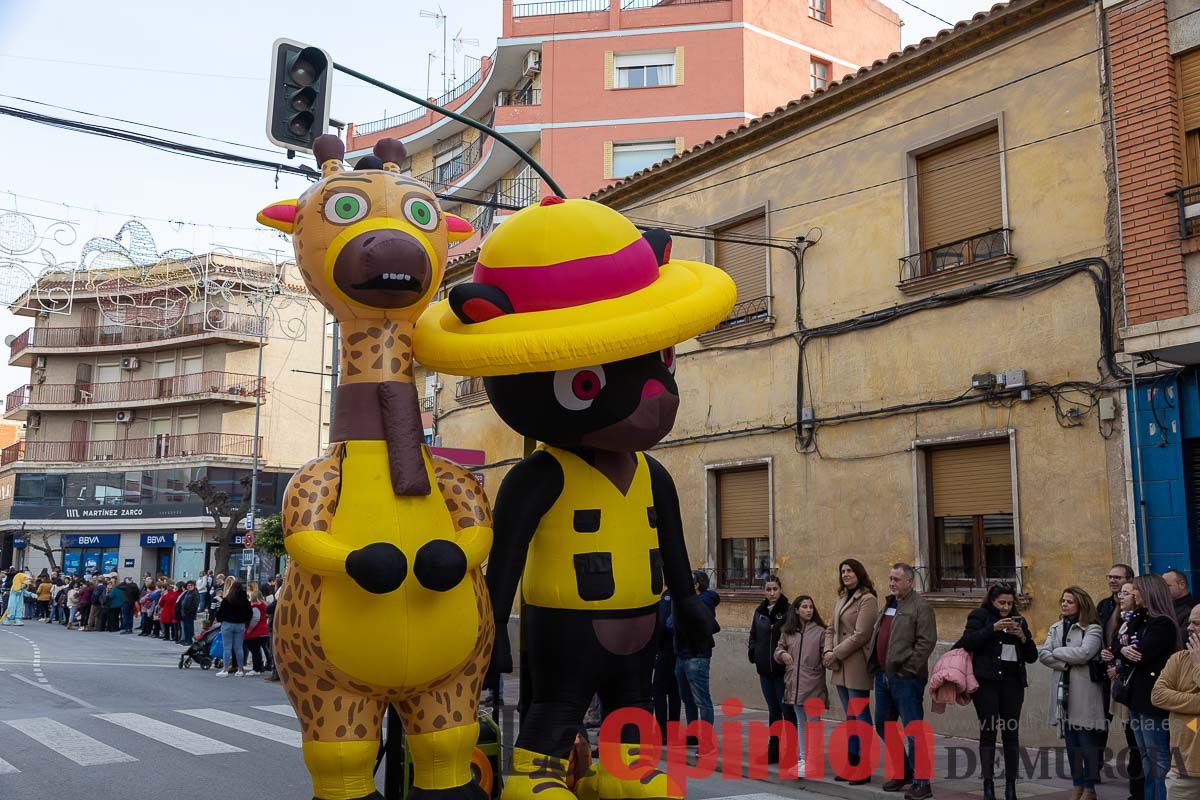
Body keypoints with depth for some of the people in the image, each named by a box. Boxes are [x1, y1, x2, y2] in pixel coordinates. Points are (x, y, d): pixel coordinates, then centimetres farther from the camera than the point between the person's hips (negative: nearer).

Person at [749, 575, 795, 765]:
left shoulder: (788, 610, -7)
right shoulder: (759, 612, 11)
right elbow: (753, 635, 19)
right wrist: (753, 652, 4)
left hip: (783, 668, -6)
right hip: (765, 668, 6)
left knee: (787, 709, -1)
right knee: (773, 710, 13)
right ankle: (773, 750, 20)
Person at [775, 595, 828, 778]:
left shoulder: (820, 631, -1)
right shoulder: (787, 631, 10)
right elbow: (778, 649, 15)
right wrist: (782, 654, -6)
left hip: (813, 684, -4)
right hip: (794, 683, 4)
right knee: (800, 722, 13)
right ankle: (802, 759, 21)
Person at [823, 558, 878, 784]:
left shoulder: (867, 599, -11)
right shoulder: (842, 598, 16)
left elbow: (860, 635, -17)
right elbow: (831, 628, 17)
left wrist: (836, 654, -13)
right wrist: (827, 651, 0)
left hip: (857, 666, -8)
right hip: (840, 667, 8)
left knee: (860, 716, -3)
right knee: (850, 717, 15)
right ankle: (852, 764, 23)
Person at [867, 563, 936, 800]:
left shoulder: (920, 607, -10)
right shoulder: (889, 605, 16)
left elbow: (926, 642, -17)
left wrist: (907, 669, -18)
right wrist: (874, 665, 14)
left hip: (906, 677, -9)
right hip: (883, 675, 9)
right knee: (883, 725, 15)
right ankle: (903, 771, 31)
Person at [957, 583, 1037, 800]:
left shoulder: (1019, 621, 17)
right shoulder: (979, 616, 6)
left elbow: (1032, 656, 14)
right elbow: (968, 642, -9)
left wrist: (1022, 637, -3)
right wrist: (993, 628, -16)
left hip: (1013, 681, 3)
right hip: (987, 680, -3)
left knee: (1011, 733, 2)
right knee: (988, 731, -4)